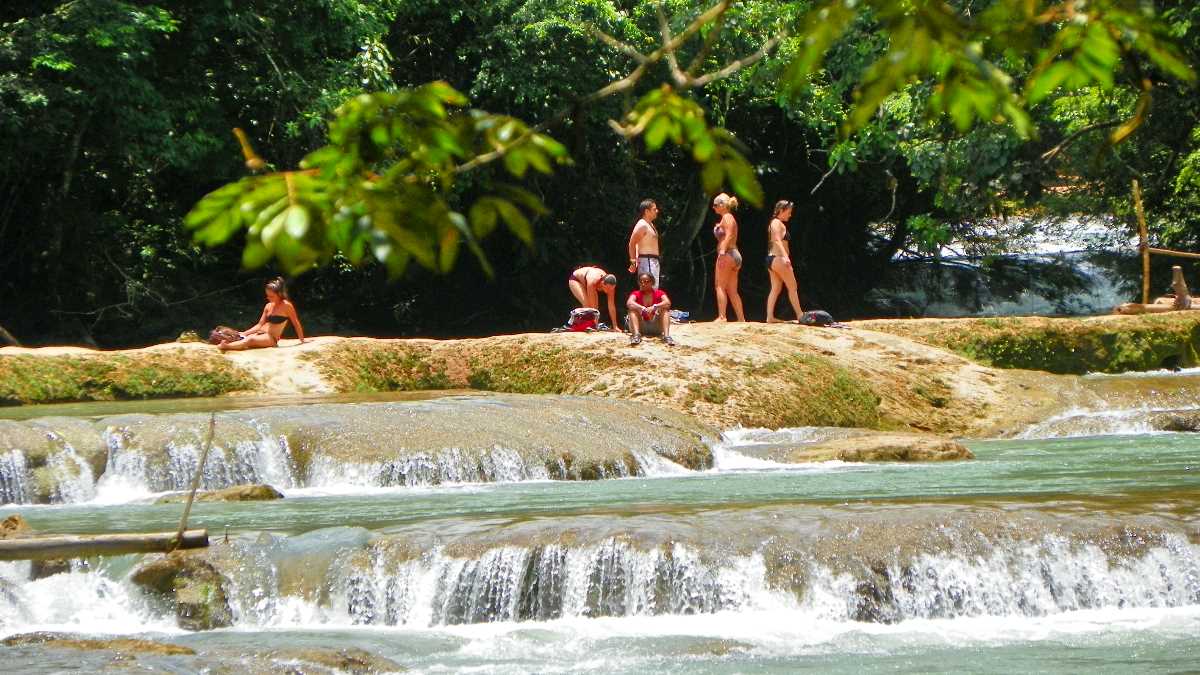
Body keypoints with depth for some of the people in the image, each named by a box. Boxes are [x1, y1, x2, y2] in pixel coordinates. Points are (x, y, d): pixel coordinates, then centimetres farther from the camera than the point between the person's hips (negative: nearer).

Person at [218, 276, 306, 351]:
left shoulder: (286, 306, -6)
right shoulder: (268, 306, 14)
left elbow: (296, 323, -2)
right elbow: (260, 325, 15)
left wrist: (302, 340, 0)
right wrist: (245, 333, 5)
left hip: (271, 339, -10)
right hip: (260, 333, 10)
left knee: (250, 340, -36)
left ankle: (226, 346, -55)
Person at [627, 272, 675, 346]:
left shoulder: (659, 293, -2)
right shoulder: (636, 294, -2)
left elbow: (668, 303, -22)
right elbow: (629, 303, -24)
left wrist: (654, 307, -38)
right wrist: (643, 309, -38)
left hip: (656, 328, 0)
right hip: (641, 328, 0)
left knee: (664, 308, -21)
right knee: (633, 309, -21)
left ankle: (666, 335, -40)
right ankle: (636, 335, -42)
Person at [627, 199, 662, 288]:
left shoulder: (650, 225, 18)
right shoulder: (642, 225, -13)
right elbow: (632, 243, -18)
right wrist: (633, 261, -19)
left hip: (653, 261, 10)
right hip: (646, 260, -10)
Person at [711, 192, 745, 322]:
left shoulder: (727, 217, -7)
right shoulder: (729, 218, 21)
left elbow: (729, 235, -20)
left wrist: (722, 251, -26)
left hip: (727, 254, -10)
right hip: (734, 255, 10)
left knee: (720, 286, -10)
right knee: (732, 291, 9)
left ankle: (721, 316, -17)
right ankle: (741, 319, 7)